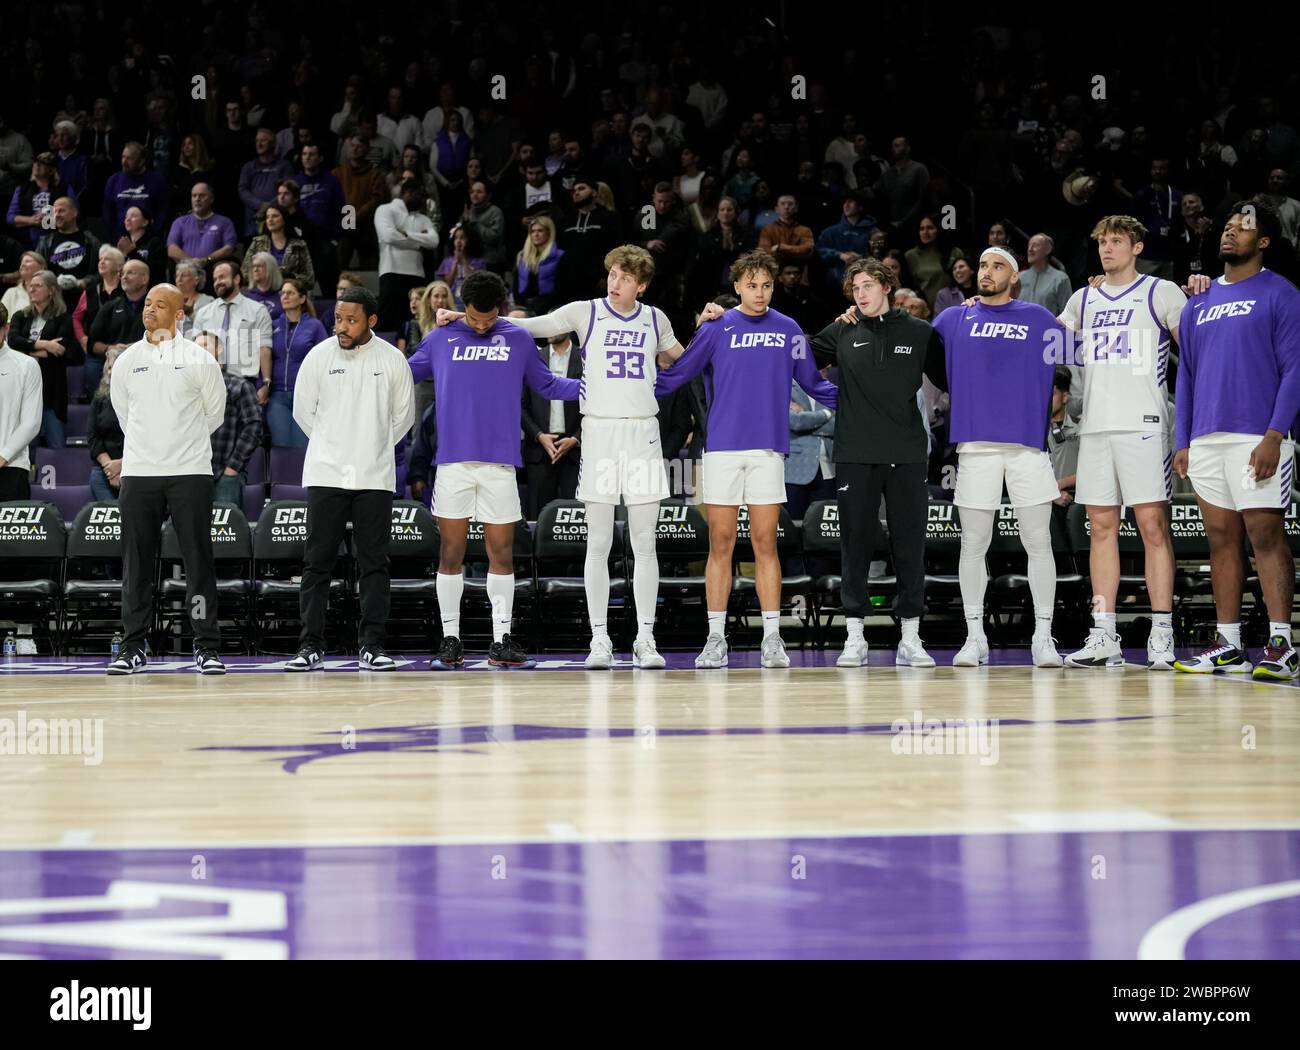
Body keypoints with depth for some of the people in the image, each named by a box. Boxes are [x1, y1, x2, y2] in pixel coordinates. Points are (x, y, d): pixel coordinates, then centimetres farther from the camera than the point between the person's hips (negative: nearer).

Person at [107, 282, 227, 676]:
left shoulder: (199, 359, 0)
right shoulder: (126, 361, 8)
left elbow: (214, 413, 10)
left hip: (190, 472, -3)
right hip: (138, 472, 3)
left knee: (198, 561, -4)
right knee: (136, 564, 3)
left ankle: (206, 648, -1)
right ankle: (133, 648, 8)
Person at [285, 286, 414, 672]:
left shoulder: (392, 359, 0)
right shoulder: (319, 356, -2)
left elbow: (402, 416, 12)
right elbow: (303, 411, 9)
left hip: (375, 477, 1)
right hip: (326, 475, 0)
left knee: (374, 563, 1)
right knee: (318, 562, -1)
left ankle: (372, 647, 5)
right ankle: (311, 646, 3)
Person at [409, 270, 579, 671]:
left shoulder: (518, 339, 8)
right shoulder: (440, 339, 7)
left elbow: (547, 385, 16)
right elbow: (403, 375, 18)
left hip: (500, 464, 0)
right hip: (453, 461, 0)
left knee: (501, 553, 3)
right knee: (450, 554, 1)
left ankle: (501, 642, 9)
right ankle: (450, 641, 9)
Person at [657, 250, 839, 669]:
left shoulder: (788, 330, 7)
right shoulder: (717, 329, 4)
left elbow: (813, 383, 13)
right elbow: (675, 374, 5)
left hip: (768, 449, 0)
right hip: (722, 448, 0)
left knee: (765, 544, 1)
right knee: (720, 544, 1)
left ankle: (772, 639, 5)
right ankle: (716, 639, 6)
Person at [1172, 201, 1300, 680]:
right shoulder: (1199, 302, 18)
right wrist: (1182, 441, 12)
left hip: (1256, 439, -6)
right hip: (1206, 441, 6)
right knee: (1221, 539, 7)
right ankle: (1229, 646, 11)